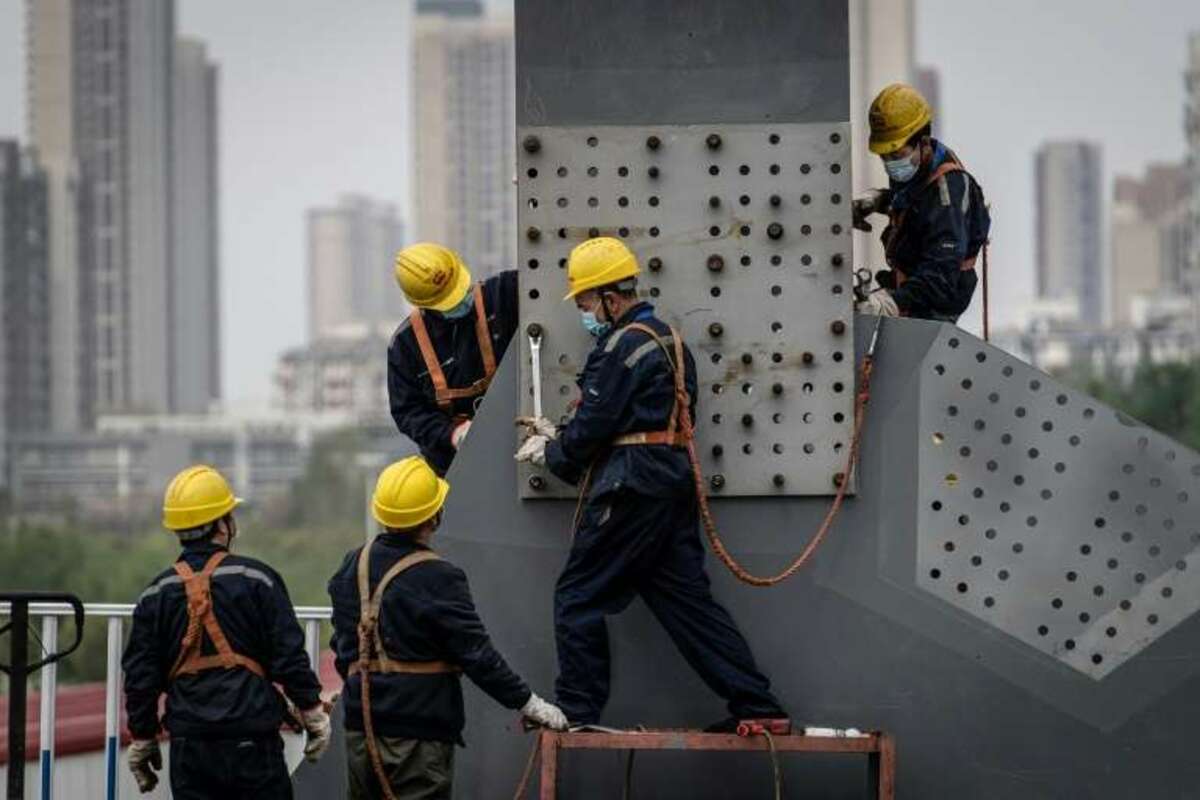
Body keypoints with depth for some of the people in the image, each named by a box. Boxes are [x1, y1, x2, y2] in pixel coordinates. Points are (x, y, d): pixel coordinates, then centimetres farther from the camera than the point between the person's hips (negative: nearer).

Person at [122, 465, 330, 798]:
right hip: (252, 742, -3)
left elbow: (140, 677, 7)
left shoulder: (156, 594, 5)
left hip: (188, 746, 3)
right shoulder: (255, 580, -4)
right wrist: (314, 712, 6)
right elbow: (290, 657, -5)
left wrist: (142, 738, 16)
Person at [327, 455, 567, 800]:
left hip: (360, 727, 7)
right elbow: (477, 655, -14)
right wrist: (529, 704, -6)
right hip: (417, 734, -7)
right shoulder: (437, 579, -15)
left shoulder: (352, 567, 6)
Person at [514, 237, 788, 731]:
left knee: (578, 597, 1)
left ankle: (576, 712, 3)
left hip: (630, 490, -9)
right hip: (673, 485, 9)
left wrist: (549, 454, 5)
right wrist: (558, 436, 22)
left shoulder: (622, 347, -12)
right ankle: (757, 706, 3)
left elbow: (594, 427, -13)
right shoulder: (669, 340, 19)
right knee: (686, 598, 8)